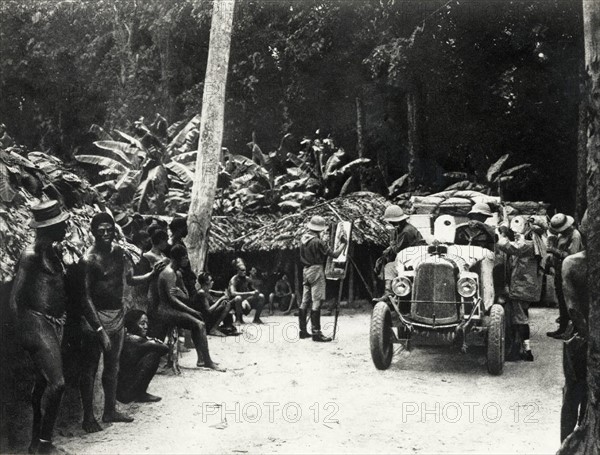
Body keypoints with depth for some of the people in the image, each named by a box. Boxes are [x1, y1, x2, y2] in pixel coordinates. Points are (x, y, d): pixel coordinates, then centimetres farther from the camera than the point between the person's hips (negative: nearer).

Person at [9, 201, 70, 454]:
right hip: (37, 322, -9)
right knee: (57, 382, -15)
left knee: (43, 383, 15)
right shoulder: (32, 255, -14)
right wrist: (23, 333, -17)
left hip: (54, 324, 9)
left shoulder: (53, 253, 12)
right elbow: (15, 298, -15)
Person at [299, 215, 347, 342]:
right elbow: (334, 254, -16)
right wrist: (343, 243, -2)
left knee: (304, 302, 10)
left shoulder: (303, 238, 7)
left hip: (306, 270, 8)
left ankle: (303, 331, 15)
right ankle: (316, 333, -8)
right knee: (317, 302, -7)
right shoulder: (318, 242, -17)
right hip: (317, 271, -8)